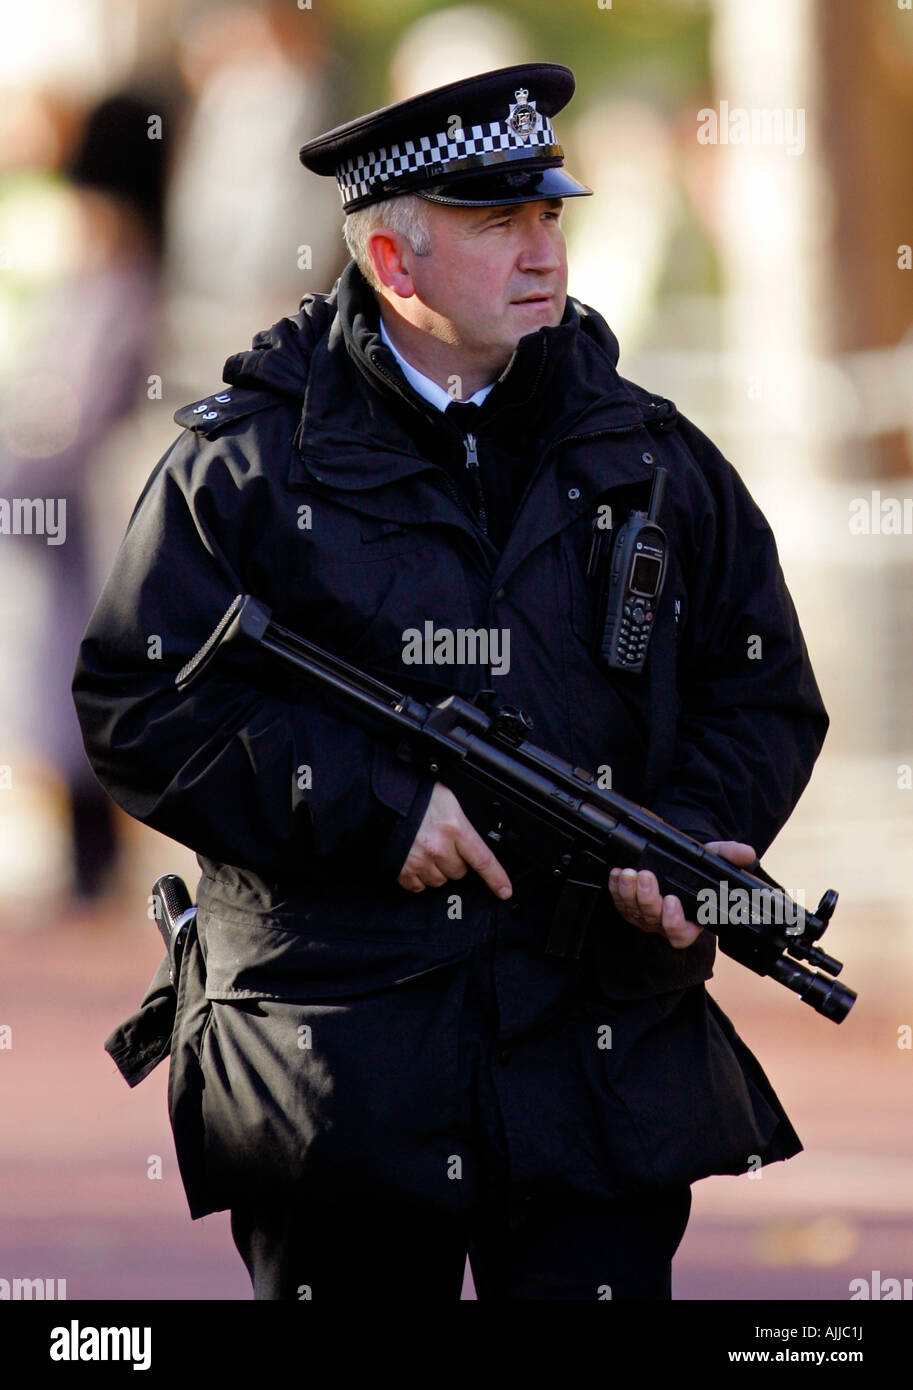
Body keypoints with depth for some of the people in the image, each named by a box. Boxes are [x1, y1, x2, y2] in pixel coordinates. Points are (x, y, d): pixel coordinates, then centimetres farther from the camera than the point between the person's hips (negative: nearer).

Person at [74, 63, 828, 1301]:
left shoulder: (657, 459, 11)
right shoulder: (245, 463, 1)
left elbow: (769, 699, 16)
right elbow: (136, 707, -4)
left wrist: (690, 834, -6)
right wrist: (376, 811, -13)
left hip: (607, 1063, 2)